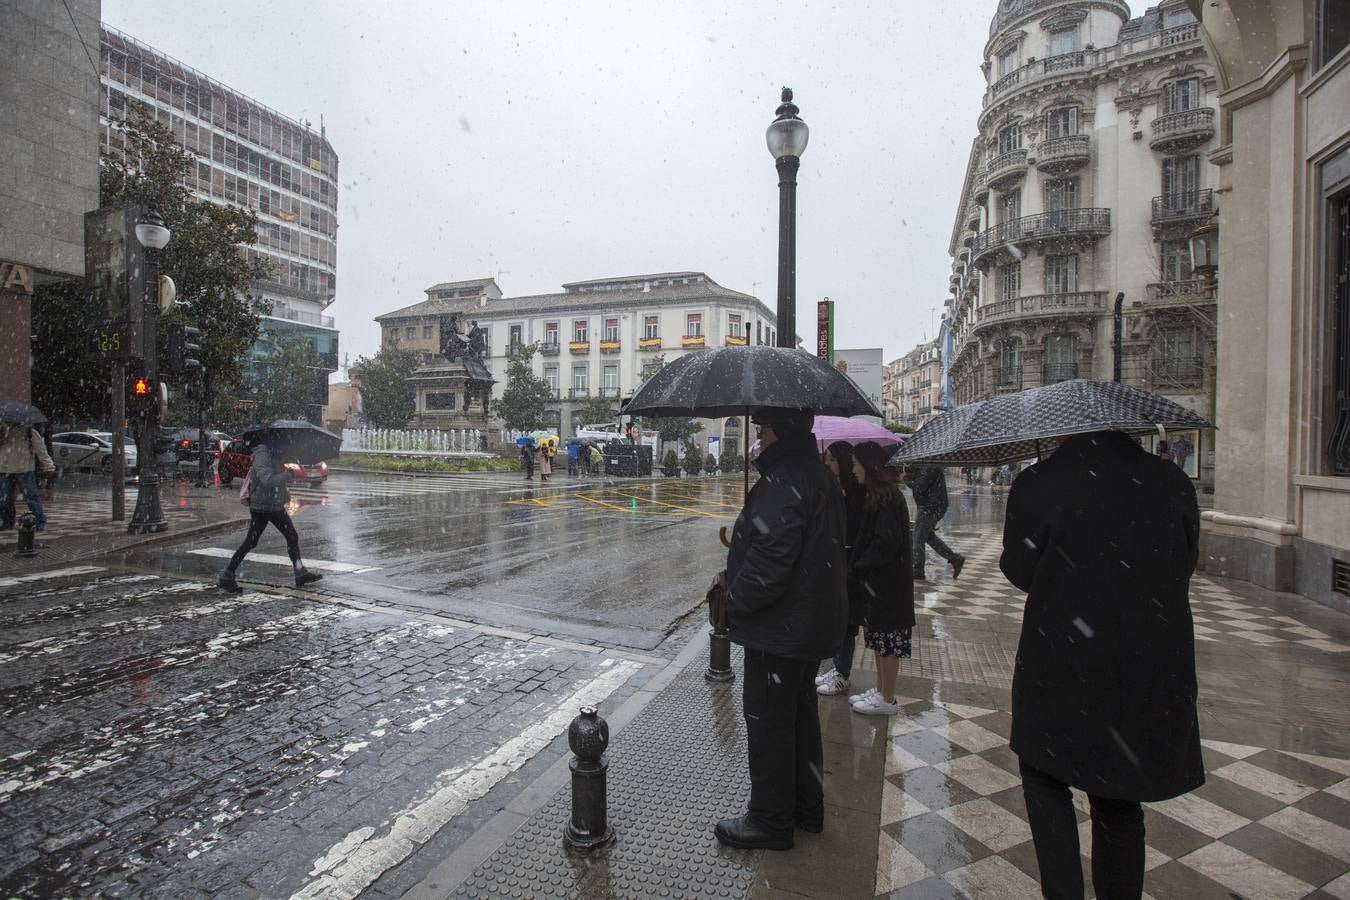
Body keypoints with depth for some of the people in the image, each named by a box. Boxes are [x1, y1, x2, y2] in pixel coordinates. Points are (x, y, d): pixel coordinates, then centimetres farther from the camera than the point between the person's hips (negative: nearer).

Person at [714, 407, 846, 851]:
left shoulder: (782, 484, -25)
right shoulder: (820, 476, 8)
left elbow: (770, 563, -30)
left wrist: (733, 596, -11)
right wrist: (736, 576, 12)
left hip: (780, 630, -10)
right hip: (815, 623, 10)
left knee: (767, 720, 6)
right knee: (801, 712, 22)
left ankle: (770, 819, 24)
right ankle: (807, 808, 39)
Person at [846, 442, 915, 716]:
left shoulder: (887, 498, -20)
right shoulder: (877, 495, 10)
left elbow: (887, 542, -24)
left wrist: (859, 566, -14)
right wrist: (858, 565, 5)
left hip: (888, 582, -9)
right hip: (878, 580, 9)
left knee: (887, 641, 3)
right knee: (879, 639, 18)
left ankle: (888, 700, 16)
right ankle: (881, 691, 31)